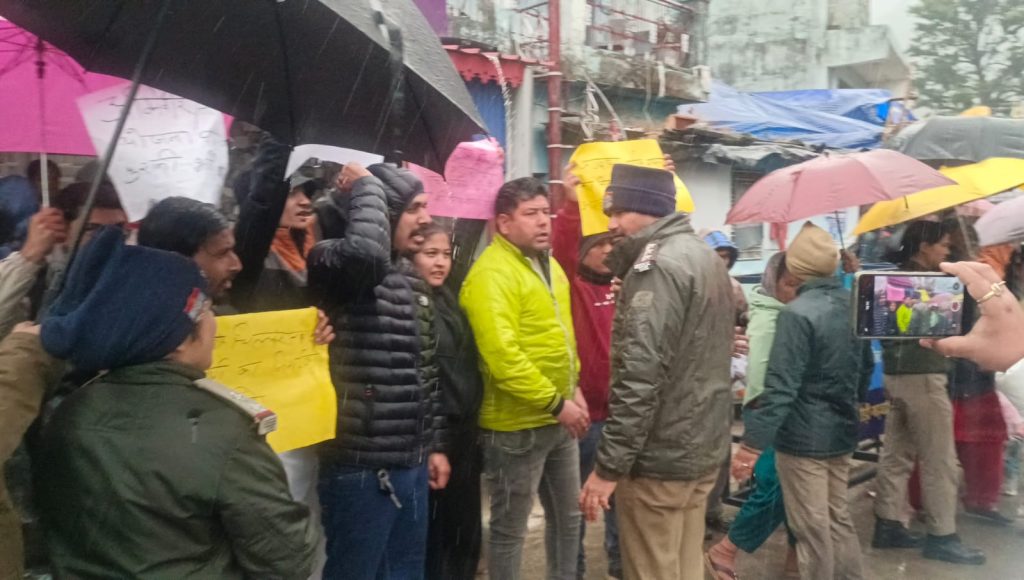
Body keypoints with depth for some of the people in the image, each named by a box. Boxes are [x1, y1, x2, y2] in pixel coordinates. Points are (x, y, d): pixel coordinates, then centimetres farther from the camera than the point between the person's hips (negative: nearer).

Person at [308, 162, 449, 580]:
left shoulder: (412, 282, 13)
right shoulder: (335, 266, -12)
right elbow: (368, 251, -38)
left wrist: (434, 445, 18)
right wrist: (366, 186, -21)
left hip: (411, 464, 8)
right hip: (361, 467, -8)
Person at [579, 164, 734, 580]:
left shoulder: (657, 265, -18)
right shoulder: (708, 257, 13)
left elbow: (639, 378, -24)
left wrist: (610, 465, -22)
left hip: (660, 457, -9)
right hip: (704, 448, 9)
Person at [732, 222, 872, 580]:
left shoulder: (797, 313, -21)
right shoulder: (854, 303, 4)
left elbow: (780, 386, -25)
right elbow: (866, 367, 16)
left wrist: (753, 443, -23)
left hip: (803, 438, -8)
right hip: (842, 432, 8)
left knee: (812, 529, 4)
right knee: (838, 518, 20)